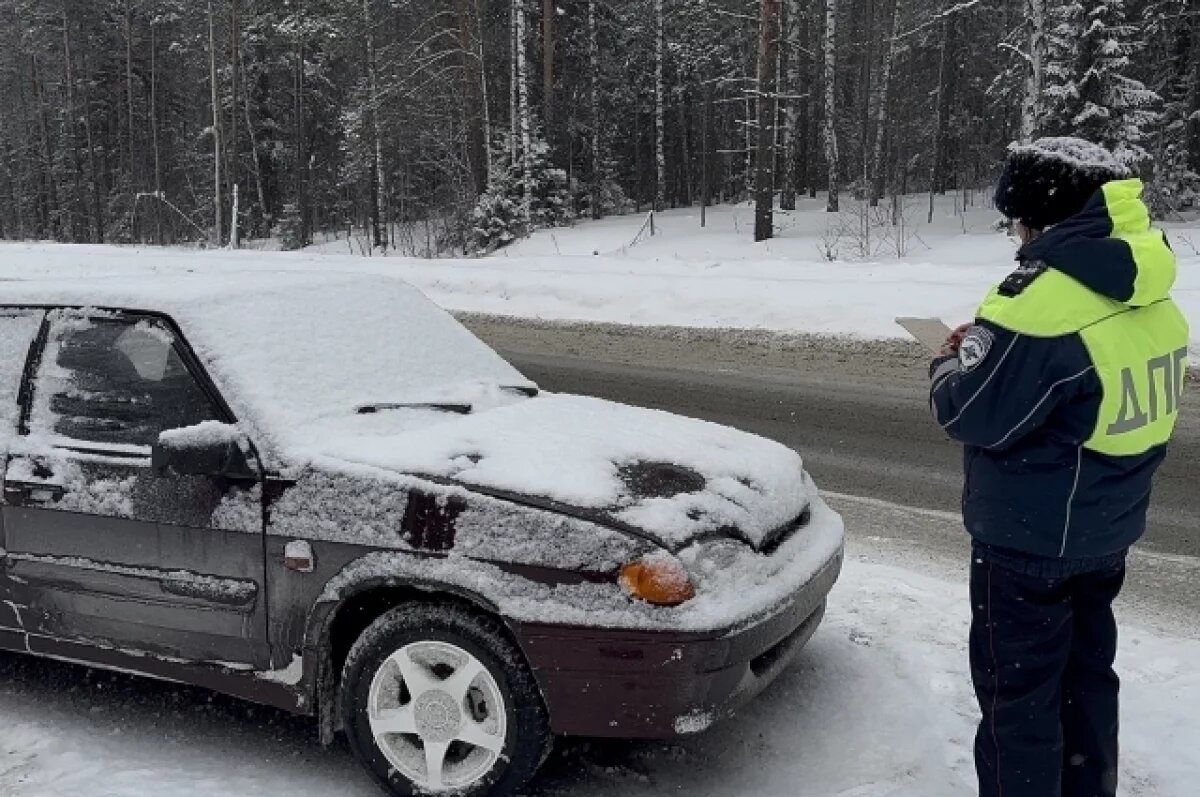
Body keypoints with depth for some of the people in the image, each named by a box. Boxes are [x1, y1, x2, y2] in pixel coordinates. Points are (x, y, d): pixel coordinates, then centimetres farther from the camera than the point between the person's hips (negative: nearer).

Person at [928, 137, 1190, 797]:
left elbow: (971, 413, -23)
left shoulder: (1044, 301, -26)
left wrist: (952, 362, -2)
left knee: (1017, 691, 6)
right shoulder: (1151, 298, 3)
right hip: (1107, 529, 9)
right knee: (1086, 672, 23)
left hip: (1029, 540, -9)